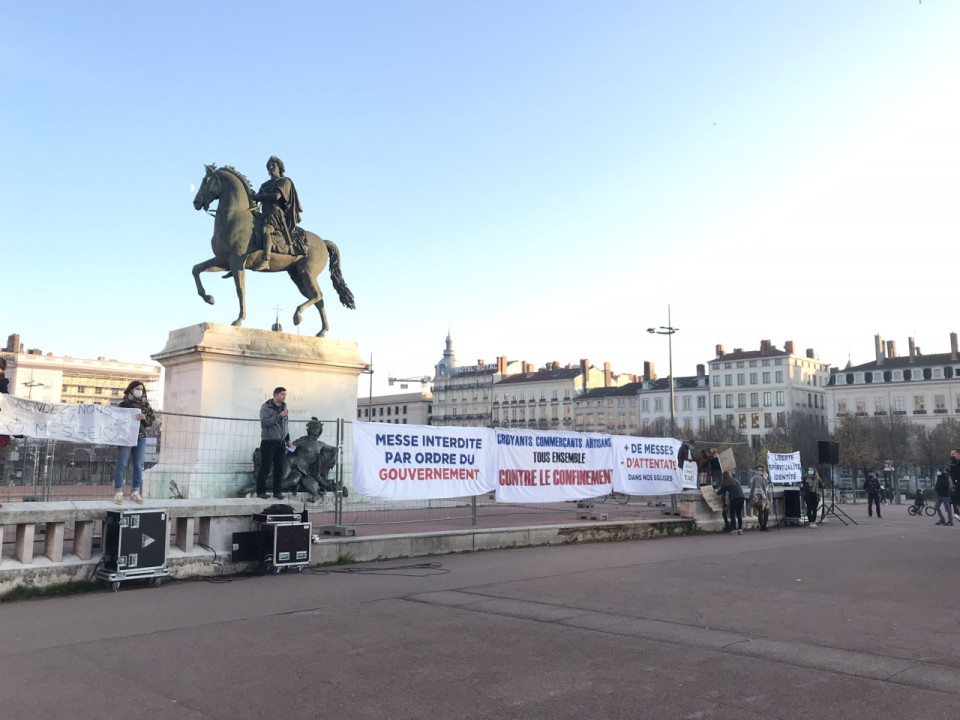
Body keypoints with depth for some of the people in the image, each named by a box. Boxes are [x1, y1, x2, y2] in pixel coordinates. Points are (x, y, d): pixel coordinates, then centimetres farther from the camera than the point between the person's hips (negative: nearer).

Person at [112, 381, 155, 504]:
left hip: (140, 438, 4)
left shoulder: (145, 404, 7)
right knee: (121, 465, 0)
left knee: (139, 466, 7)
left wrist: (144, 417, -14)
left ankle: (136, 492, 15)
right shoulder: (124, 404, -2)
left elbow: (152, 420, 8)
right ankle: (118, 492, 6)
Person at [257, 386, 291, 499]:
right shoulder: (266, 407, -7)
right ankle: (261, 491, 6)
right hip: (268, 442, -6)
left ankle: (278, 491, 13)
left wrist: (287, 439, 19)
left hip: (281, 442, 6)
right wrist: (278, 416, -24)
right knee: (265, 467, -2)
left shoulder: (283, 407, 13)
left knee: (279, 468, 6)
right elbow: (264, 422, -20)